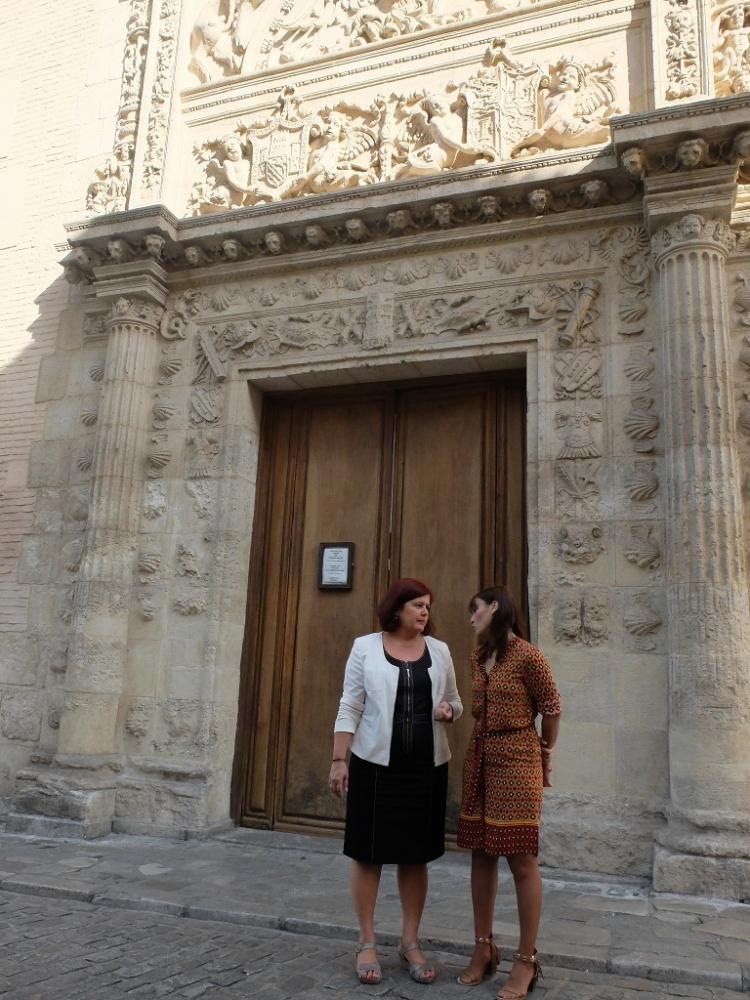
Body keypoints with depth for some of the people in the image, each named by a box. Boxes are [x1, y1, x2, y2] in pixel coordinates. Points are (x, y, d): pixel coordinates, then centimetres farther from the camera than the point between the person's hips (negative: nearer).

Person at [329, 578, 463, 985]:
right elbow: (350, 708, -3)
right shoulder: (365, 647, -3)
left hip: (427, 767, 3)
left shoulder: (439, 650, 6)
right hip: (375, 764, -3)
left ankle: (410, 942, 26)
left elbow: (455, 701, 15)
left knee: (416, 855, 11)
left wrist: (448, 711, -8)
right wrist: (338, 760, -6)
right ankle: (367, 943, 21)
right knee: (367, 852, 5)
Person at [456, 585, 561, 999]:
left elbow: (551, 708, -4)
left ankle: (526, 960, 13)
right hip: (480, 759, 7)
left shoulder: (527, 655, -13)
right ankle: (484, 948, 23)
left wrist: (545, 756, 8)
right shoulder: (477, 658, 9)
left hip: (517, 761, -7)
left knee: (521, 860, 0)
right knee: (481, 856, 11)